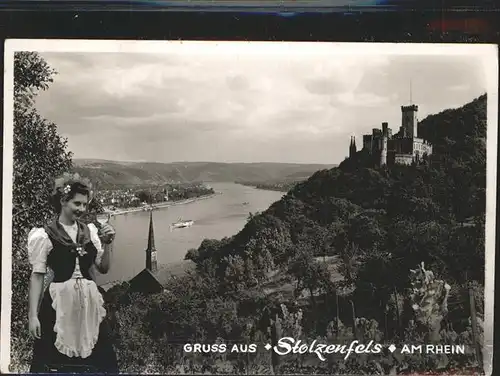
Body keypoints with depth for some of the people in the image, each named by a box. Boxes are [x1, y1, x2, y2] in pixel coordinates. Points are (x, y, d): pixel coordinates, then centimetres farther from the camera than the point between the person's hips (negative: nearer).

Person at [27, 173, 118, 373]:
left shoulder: (90, 231, 6)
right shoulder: (45, 235, -7)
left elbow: (103, 268, 9)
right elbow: (37, 276, -6)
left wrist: (107, 244, -7)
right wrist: (33, 315, -9)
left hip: (89, 302, 4)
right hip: (60, 303, -4)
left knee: (98, 360, 8)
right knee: (56, 361, 2)